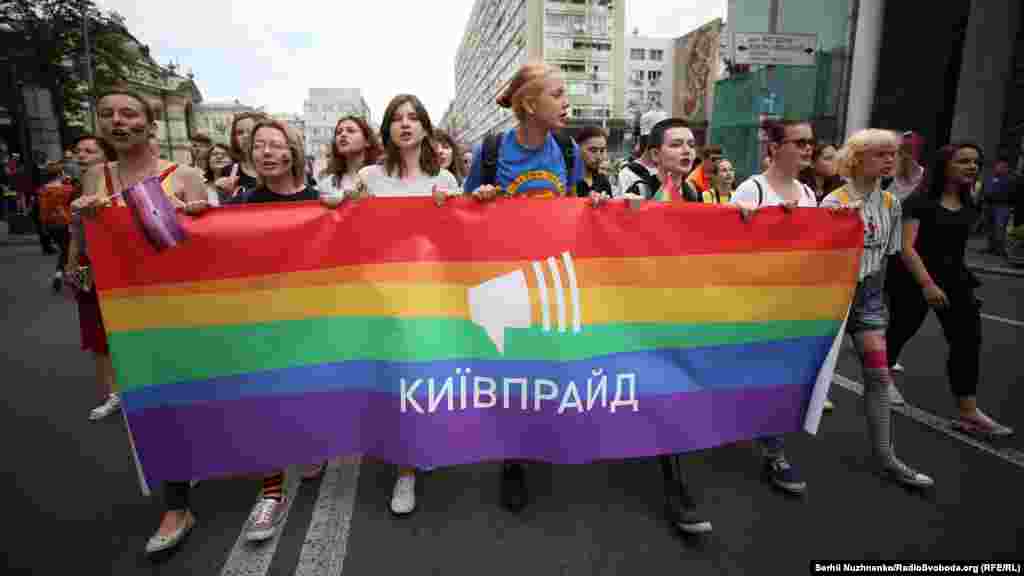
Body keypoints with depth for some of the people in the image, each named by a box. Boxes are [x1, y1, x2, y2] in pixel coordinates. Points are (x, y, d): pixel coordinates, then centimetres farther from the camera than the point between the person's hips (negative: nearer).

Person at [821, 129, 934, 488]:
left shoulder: (891, 204, 6)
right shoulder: (834, 202, -13)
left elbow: (887, 253, 11)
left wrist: (876, 292, 11)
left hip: (869, 294, 5)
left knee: (879, 375, 4)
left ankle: (885, 457, 11)